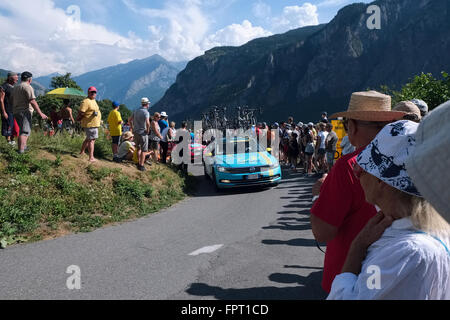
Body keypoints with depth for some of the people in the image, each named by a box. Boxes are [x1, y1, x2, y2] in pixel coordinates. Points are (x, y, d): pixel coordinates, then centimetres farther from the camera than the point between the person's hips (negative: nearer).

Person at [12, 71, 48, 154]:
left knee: (27, 130, 23)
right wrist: (40, 113, -20)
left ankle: (24, 147, 32)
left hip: (16, 112, 9)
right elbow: (32, 101, -18)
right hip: (25, 112, -9)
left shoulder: (15, 88, 19)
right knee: (24, 131, -13)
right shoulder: (28, 87, -9)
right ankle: (21, 151, -22)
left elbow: (12, 100, 23)